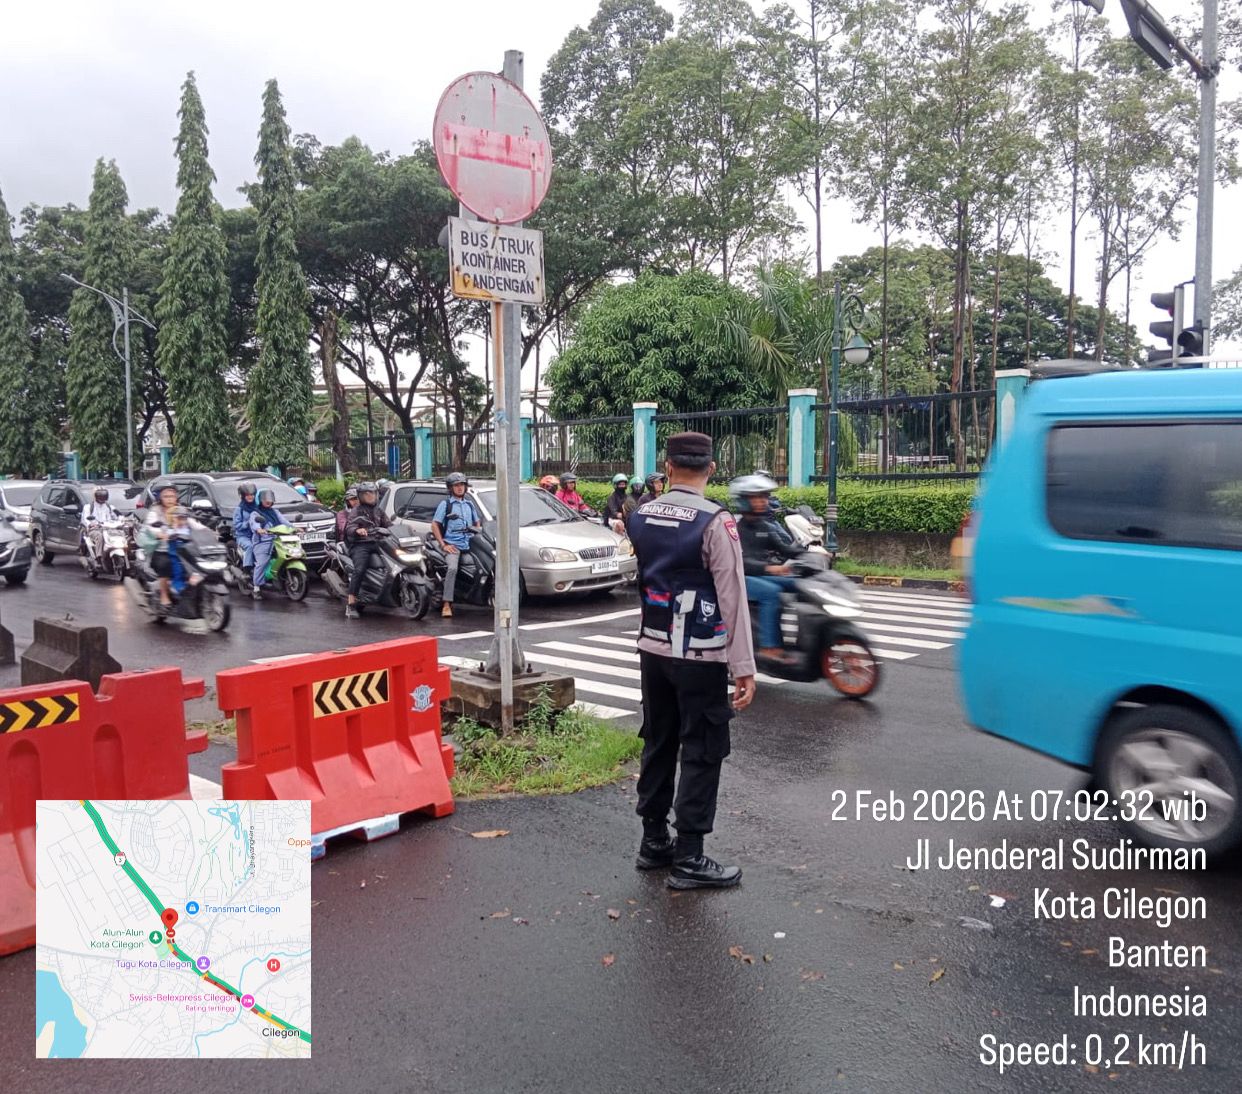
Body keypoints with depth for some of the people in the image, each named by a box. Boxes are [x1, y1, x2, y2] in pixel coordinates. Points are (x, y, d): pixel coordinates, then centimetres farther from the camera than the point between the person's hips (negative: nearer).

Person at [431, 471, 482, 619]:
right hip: (452, 544, -5)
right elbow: (434, 525, 2)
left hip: (469, 545, 5)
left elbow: (477, 522, 32)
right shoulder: (445, 504, 6)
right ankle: (447, 604, -31)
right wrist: (443, 545, -7)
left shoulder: (470, 504, 21)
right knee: (452, 568, -30)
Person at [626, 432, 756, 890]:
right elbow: (733, 599, -15)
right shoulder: (715, 521, -16)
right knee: (702, 753, 4)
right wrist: (744, 668, -12)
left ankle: (653, 841, 28)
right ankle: (688, 858, 9)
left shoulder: (640, 516, 3)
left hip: (652, 649, 6)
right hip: (699, 657, -6)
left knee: (657, 743, 17)